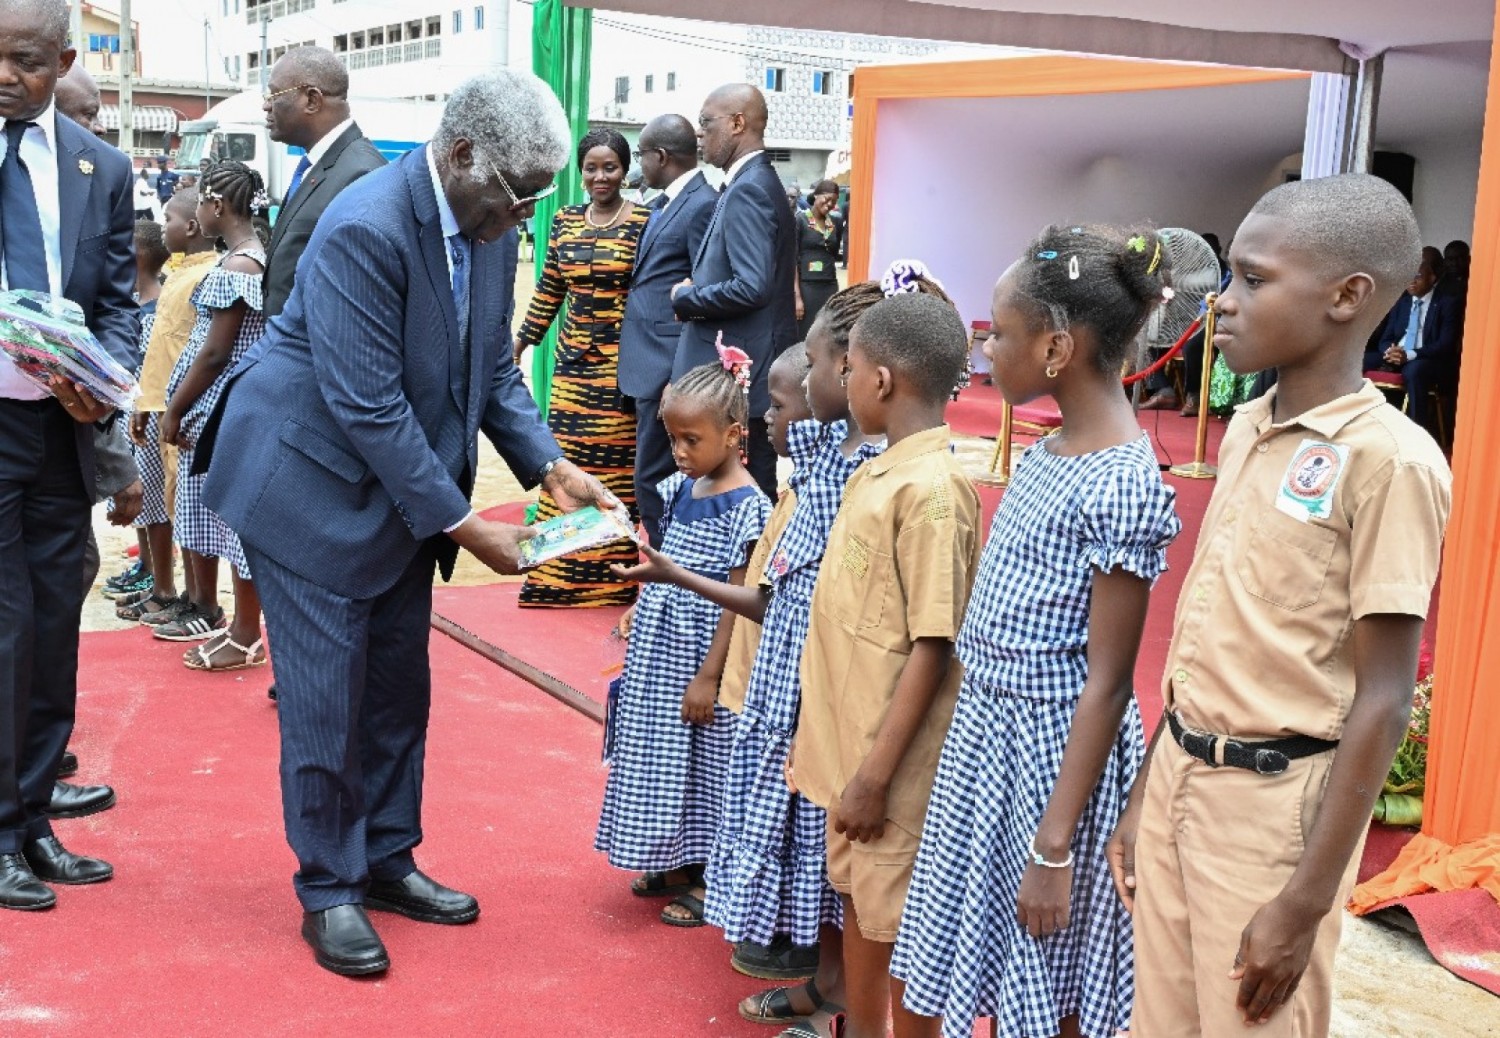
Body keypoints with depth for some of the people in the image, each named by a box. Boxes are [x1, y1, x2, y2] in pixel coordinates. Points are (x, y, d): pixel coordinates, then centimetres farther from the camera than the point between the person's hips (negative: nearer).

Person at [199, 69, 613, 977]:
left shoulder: (489, 227, -2)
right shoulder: (367, 228, -27)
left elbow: (494, 366, 6)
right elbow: (367, 406, -28)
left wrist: (551, 466, -7)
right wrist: (461, 522, -24)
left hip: (401, 486, 8)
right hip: (316, 485, -8)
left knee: (399, 686, 14)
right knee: (327, 695, 0)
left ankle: (386, 859, 28)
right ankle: (329, 890, 15)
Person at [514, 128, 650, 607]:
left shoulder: (644, 222, -5)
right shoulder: (564, 221, 9)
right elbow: (548, 290, 14)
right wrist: (520, 343, 14)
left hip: (621, 365, -4)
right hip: (573, 361, 4)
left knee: (617, 469, -1)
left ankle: (615, 575, 11)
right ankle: (561, 573, 16)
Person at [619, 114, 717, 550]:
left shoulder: (702, 206, -14)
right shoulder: (662, 204, 15)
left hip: (668, 366, -9)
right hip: (648, 360, 9)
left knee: (653, 478, -4)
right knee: (656, 475, 14)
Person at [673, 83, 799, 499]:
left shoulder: (748, 189, -16)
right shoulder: (758, 182, 15)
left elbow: (753, 287, -26)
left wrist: (686, 298, -11)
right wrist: (698, 289, 8)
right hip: (746, 370, 10)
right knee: (754, 489, 14)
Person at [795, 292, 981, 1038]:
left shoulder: (930, 488, -20)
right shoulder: (874, 475, 7)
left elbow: (932, 647, -21)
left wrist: (876, 774, -20)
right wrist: (847, 754, 16)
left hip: (891, 761, -9)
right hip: (850, 742, 9)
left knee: (900, 926, 6)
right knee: (858, 901, 22)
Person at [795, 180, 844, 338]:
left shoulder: (836, 223, 10)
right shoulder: (800, 220, -5)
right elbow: (792, 259, -9)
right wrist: (797, 296, -14)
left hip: (830, 287, 5)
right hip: (806, 287, -5)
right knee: (804, 338, -4)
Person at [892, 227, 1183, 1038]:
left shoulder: (1122, 486, -20)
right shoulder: (1048, 451, 6)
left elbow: (1106, 683, -19)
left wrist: (1055, 849, -18)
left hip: (1052, 747, -8)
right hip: (988, 726, 8)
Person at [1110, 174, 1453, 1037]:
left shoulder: (1387, 458, -16)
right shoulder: (1245, 429, 7)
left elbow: (1383, 700, -16)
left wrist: (1307, 900, -16)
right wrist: (1145, 790, 15)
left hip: (1275, 796, -7)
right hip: (1179, 773, 7)